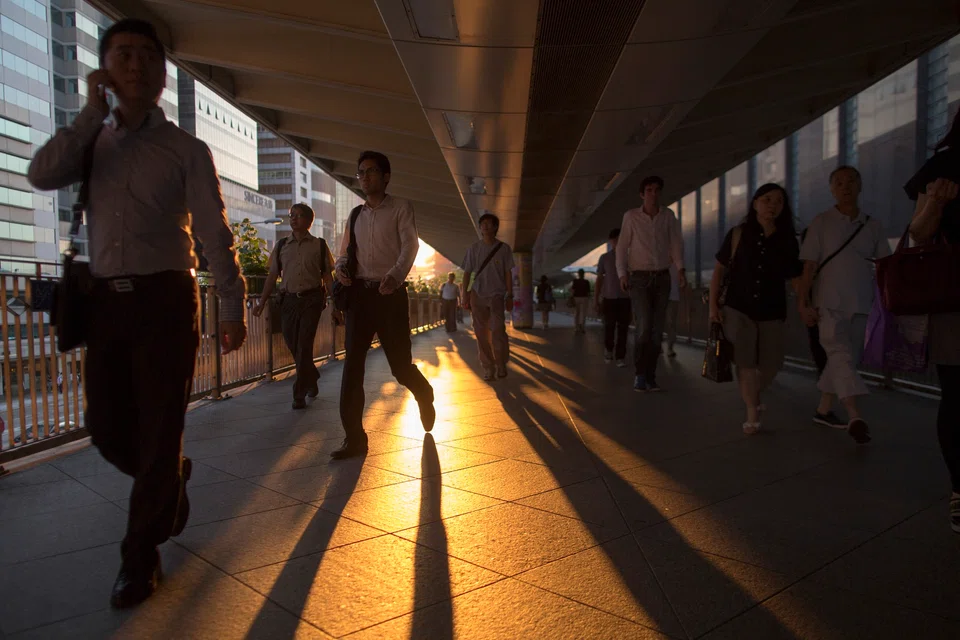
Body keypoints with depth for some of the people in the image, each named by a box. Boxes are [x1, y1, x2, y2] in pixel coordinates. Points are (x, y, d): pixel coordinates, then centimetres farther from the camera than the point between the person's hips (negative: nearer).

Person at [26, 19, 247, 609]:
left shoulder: (185, 150, 1)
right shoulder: (93, 141, 11)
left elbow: (216, 234, -3)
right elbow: (41, 176, -8)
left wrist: (233, 309, -6)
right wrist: (91, 114, -4)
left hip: (165, 300, -4)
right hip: (106, 300, 4)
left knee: (158, 433, 1)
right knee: (107, 428, 10)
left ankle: (141, 558, 17)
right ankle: (172, 479, 42)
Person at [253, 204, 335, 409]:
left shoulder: (319, 245, 5)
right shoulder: (281, 245, 12)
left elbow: (327, 276, 5)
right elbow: (273, 275, 13)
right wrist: (262, 301, 8)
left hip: (311, 299, -3)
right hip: (289, 299, 3)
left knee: (304, 346, -8)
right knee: (293, 344, 8)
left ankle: (300, 394, 0)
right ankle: (312, 378, 33)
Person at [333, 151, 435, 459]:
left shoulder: (400, 208, 1)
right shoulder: (355, 215, 17)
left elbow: (410, 245, -12)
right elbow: (344, 251, 20)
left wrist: (395, 275, -31)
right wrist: (341, 267, -5)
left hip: (390, 293, -4)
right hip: (359, 294, 5)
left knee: (400, 365, 1)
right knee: (352, 365, -4)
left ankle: (424, 394, 37)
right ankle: (354, 438, 3)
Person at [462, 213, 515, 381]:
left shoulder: (504, 248, 2)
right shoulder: (474, 248, 4)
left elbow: (508, 273, 4)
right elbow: (467, 273, 6)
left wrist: (510, 296, 0)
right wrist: (465, 296, 1)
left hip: (497, 295, -2)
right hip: (477, 295, 2)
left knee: (497, 330, -11)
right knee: (481, 332, 1)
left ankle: (501, 364, 6)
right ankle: (488, 367, 10)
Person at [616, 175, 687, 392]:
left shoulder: (668, 216, 5)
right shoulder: (631, 216, -1)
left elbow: (676, 243, 1)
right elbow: (622, 247, -1)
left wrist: (680, 269, -13)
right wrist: (622, 274, -12)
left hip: (662, 277, 3)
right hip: (639, 278, -2)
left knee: (657, 329, 2)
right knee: (643, 326, -16)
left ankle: (650, 376, 11)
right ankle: (640, 374, -1)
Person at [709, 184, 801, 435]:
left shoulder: (788, 240, 0)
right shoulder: (739, 234, -4)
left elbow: (794, 277, 4)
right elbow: (719, 270, -1)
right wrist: (713, 305, -5)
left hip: (772, 312, 2)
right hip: (738, 309, -2)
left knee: (770, 364, 8)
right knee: (745, 361, -2)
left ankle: (754, 395, 38)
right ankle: (752, 414, 9)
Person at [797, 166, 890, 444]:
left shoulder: (872, 225, 8)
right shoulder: (821, 222, 0)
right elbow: (809, 267, -3)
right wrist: (802, 303, -9)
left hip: (860, 304, 4)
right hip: (830, 302, -4)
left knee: (846, 358, 9)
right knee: (841, 355, -16)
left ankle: (823, 410, 22)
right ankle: (855, 417, -23)